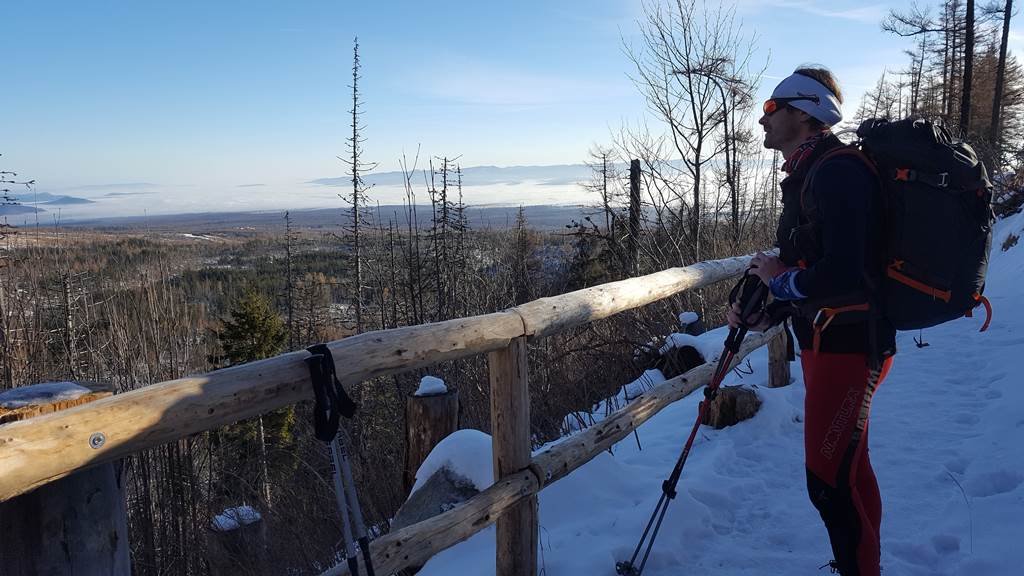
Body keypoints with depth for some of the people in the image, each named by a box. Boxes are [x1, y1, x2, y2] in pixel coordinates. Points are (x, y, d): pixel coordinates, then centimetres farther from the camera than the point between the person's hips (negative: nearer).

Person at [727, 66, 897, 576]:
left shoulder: (837, 171, -19)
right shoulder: (807, 174, 13)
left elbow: (843, 277, -30)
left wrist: (781, 279, -13)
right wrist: (762, 315, 6)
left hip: (848, 341, -10)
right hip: (824, 338, 10)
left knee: (830, 480, -5)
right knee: (849, 466, 21)